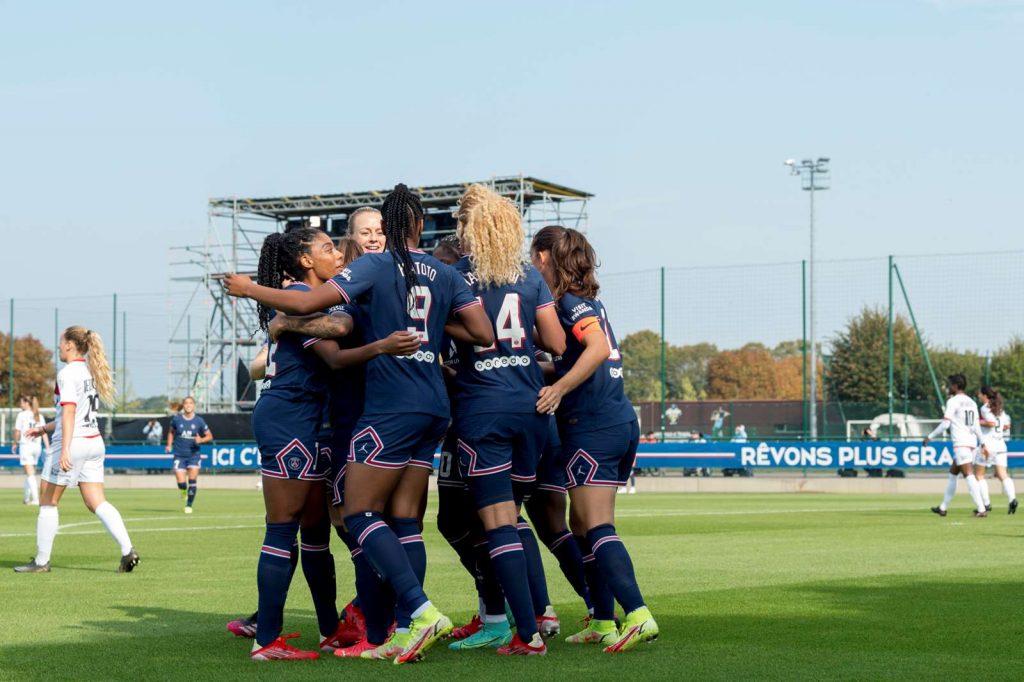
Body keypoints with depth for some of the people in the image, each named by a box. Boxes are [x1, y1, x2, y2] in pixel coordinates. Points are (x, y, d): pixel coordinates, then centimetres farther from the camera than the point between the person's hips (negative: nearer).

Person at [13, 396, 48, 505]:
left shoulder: (21, 415, -6)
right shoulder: (40, 417, 8)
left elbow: (17, 432, -6)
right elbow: (44, 434, 4)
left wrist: (15, 444, 10)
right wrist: (48, 448, 3)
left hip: (26, 446, -5)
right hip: (37, 446, 5)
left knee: (30, 474, -6)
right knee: (30, 473, 19)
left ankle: (35, 498, -15)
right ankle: (27, 497, 29)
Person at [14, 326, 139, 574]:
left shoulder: (67, 373, -11)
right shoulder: (90, 372, 15)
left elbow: (69, 412, -21)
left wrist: (65, 450, -27)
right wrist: (45, 429, 28)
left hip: (72, 442, -8)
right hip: (94, 442, 8)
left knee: (48, 502, 5)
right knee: (97, 503, 4)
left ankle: (42, 561, 10)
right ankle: (127, 550, -11)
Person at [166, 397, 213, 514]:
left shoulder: (199, 421, -2)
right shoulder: (176, 419, 0)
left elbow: (210, 436, 4)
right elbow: (171, 431, 19)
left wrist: (201, 440, -16)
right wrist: (169, 445, 6)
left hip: (194, 454, 0)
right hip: (179, 455, 0)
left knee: (193, 480, -8)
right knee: (181, 482, -9)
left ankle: (189, 505, 8)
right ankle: (184, 490, 29)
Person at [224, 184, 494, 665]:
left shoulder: (378, 265, -6)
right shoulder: (446, 275, 8)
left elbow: (305, 304, -11)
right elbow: (484, 335, 5)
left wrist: (248, 289, 3)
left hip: (390, 408, -6)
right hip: (434, 408, 6)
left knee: (360, 513, -2)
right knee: (405, 519, 9)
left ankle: (421, 609, -16)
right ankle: (407, 630, 5)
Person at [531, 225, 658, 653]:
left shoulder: (569, 302, -9)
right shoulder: (588, 301, 18)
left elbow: (598, 348, -24)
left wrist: (559, 388, -27)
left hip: (592, 428, -9)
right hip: (620, 422, 9)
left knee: (597, 528, -12)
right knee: (584, 526, 14)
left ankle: (638, 616, -22)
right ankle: (603, 622, 16)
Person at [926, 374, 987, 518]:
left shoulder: (953, 401, -8)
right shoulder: (971, 402, 15)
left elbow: (945, 424, -13)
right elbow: (976, 426, 15)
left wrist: (930, 436, -4)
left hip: (960, 443, -8)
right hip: (972, 442, 8)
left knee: (969, 475, -13)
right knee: (952, 473, 18)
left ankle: (981, 509, -21)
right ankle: (943, 507, 25)